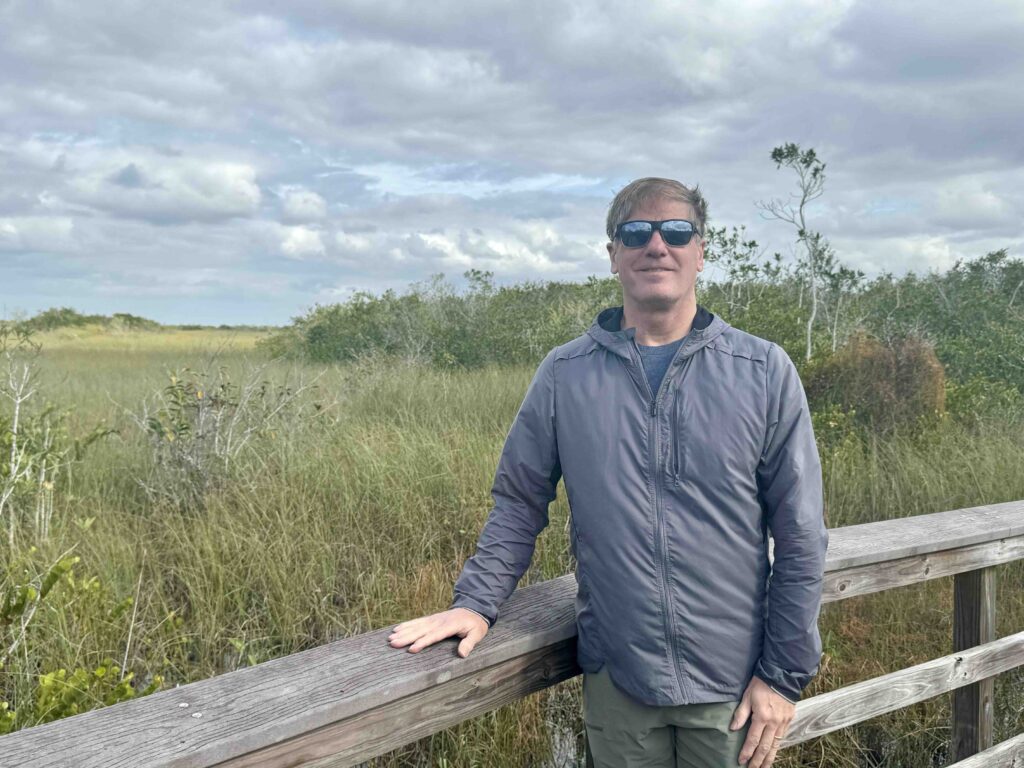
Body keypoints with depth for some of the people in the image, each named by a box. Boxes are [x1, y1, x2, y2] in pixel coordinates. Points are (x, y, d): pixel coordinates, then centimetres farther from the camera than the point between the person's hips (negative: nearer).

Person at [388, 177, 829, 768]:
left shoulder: (765, 372, -4)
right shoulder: (564, 374, -1)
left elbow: (801, 538, -3)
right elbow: (520, 503, 8)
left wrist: (785, 675, -4)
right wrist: (477, 602, -4)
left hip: (734, 687, 0)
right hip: (615, 680, 1)